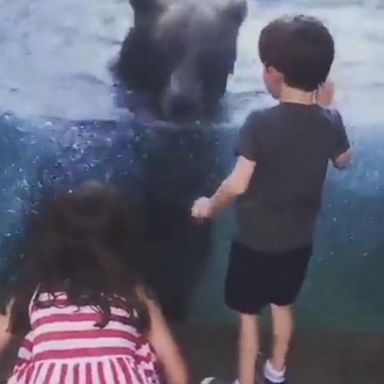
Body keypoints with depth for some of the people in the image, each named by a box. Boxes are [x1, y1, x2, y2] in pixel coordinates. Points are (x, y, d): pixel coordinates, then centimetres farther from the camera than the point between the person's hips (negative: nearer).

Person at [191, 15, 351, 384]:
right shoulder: (331, 121, -10)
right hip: (299, 240, 6)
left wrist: (209, 206, -9)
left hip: (256, 241, -5)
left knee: (248, 316, 13)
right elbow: (343, 161, 11)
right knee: (282, 306, 27)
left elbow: (237, 184, -29)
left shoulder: (261, 122, -26)